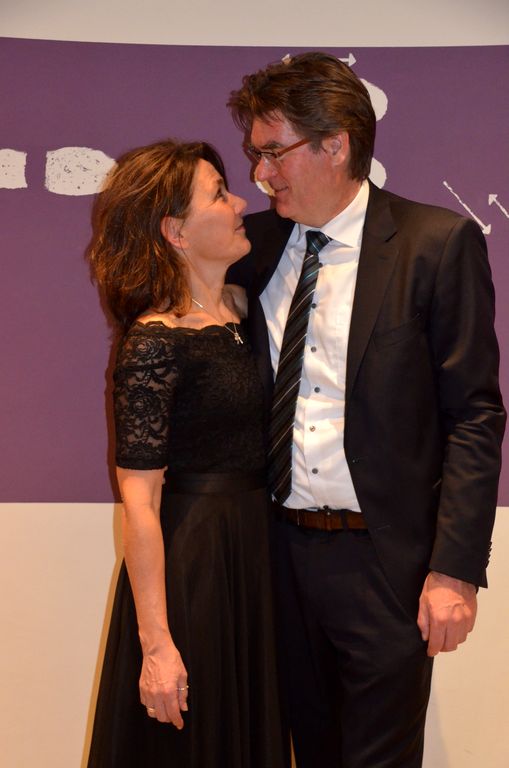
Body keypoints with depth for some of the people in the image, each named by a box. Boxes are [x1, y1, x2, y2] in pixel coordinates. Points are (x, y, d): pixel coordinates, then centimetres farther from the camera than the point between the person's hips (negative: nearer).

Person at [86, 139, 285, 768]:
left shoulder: (244, 310, 6)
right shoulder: (153, 344, -17)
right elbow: (138, 503, -19)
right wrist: (156, 644, -19)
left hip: (255, 549, 7)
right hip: (187, 559, -7)